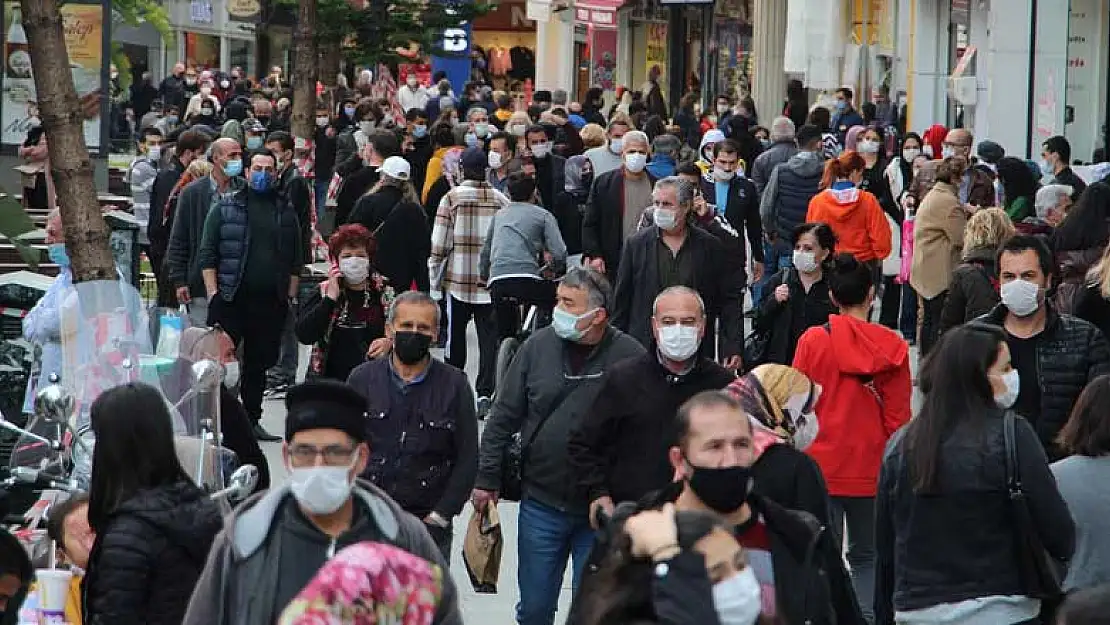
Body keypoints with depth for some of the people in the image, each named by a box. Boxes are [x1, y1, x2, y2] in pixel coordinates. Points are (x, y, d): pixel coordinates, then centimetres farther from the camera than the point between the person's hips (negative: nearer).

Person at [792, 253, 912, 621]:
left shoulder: (813, 340, -8)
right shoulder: (892, 347, -5)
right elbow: (898, 417, -1)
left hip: (823, 465, -1)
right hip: (872, 468, 1)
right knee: (867, 557, 14)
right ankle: (868, 615, 6)